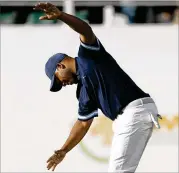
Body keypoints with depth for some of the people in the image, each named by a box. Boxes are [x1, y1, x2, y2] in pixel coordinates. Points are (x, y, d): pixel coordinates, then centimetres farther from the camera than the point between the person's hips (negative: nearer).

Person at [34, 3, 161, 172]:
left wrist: (60, 15, -31)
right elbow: (83, 122, 27)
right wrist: (63, 151, 28)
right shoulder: (83, 90, 25)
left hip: (136, 111, -10)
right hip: (125, 118, 10)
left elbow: (85, 30, -15)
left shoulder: (89, 56, 4)